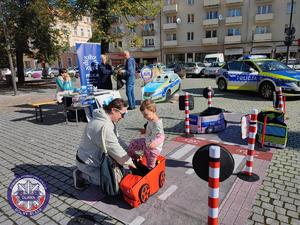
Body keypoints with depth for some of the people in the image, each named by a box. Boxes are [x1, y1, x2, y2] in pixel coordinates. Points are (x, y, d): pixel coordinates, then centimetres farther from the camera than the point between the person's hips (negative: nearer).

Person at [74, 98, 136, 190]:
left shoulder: (108, 120, -1)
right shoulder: (104, 126, -33)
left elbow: (117, 140, 5)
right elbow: (116, 149, -27)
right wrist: (129, 161, -12)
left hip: (96, 157, 10)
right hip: (87, 163, -9)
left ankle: (84, 173, 17)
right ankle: (82, 175, 4)